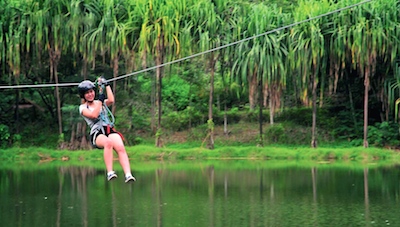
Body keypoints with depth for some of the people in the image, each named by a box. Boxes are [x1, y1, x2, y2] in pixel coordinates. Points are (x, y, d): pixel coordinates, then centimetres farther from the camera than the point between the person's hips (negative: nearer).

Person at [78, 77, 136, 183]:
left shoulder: (101, 103, 23)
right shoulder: (83, 108, 13)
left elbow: (111, 100, 0)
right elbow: (94, 115, -7)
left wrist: (107, 85, 6)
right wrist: (100, 100, -1)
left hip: (109, 130, 3)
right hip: (97, 133, -3)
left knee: (121, 148, -28)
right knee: (108, 142, -39)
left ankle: (128, 175, -41)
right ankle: (110, 172, -43)